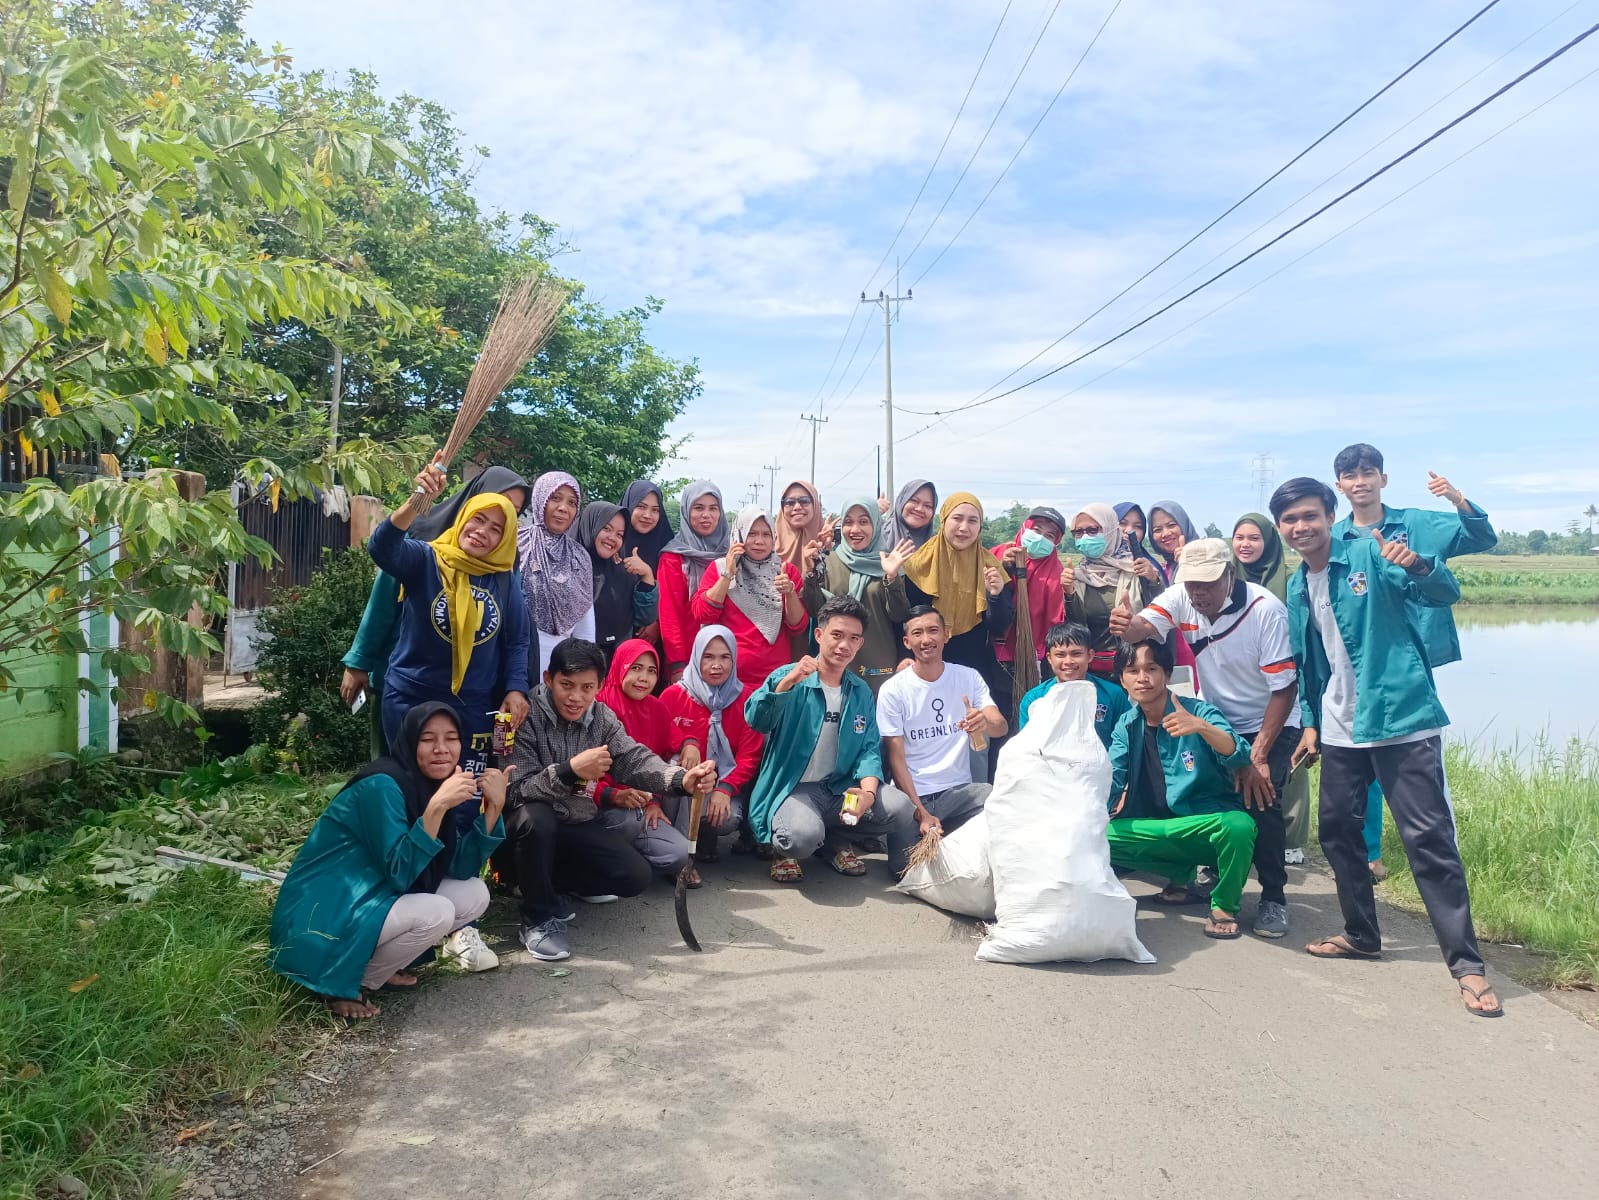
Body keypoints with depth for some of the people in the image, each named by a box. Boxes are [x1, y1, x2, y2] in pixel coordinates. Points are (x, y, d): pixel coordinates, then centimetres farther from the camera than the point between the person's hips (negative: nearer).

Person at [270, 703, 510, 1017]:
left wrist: (494, 806, -11)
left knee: (474, 894, 0)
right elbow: (399, 873, -27)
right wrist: (436, 806, -35)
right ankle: (346, 984, -7)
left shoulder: (432, 785, 3)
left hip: (376, 902, 8)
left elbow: (462, 868, -1)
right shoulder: (382, 786, -21)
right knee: (435, 912, -26)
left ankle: (377, 960, 8)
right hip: (321, 918, -8)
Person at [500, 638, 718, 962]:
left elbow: (633, 759, -16)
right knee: (535, 817, -38)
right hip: (530, 828, -5)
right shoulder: (526, 716, -19)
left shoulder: (602, 717, -1)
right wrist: (569, 771, -39)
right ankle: (539, 918, -16)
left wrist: (681, 779, -36)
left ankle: (548, 882, 10)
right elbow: (515, 792, -25)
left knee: (636, 875, -10)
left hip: (578, 826, 5)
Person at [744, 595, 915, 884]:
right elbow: (756, 721, -20)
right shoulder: (788, 678, -4)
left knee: (901, 810, -18)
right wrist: (787, 683, -35)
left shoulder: (862, 692, 11)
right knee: (803, 836, -36)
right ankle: (782, 848, 4)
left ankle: (836, 839, 9)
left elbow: (870, 748, 5)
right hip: (791, 788, -5)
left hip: (840, 789, 5)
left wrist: (868, 790, -15)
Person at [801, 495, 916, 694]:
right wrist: (811, 574, -13)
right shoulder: (830, 562, 4)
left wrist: (892, 578, -19)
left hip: (880, 662, -1)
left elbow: (898, 616, -4)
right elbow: (816, 611, 1)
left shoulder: (888, 562, 2)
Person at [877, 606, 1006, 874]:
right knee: (906, 865, -22)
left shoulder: (969, 678, 2)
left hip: (959, 791, 2)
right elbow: (896, 760, -5)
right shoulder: (893, 690, -5)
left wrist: (986, 723, -37)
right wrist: (921, 812, -15)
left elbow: (1002, 726, -12)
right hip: (911, 794, -2)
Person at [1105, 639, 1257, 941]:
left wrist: (1201, 726, -47)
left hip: (1209, 824, -5)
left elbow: (1240, 756, -28)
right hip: (1160, 828, 5)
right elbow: (1111, 782, -6)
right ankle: (1183, 874, 7)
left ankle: (1224, 904, -8)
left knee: (1237, 825, -38)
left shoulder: (1199, 711, -11)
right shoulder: (1126, 725, 3)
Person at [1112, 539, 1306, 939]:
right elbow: (1143, 627, -33)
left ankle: (1273, 898, -1)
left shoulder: (1265, 610, -25)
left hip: (1271, 724, -4)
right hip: (1217, 719, 4)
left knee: (1259, 799, -20)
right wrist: (1125, 626, -59)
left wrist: (1258, 756, -26)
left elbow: (1285, 688, -23)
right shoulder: (1180, 598, -14)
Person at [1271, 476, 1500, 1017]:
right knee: (1337, 830, 13)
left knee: (1429, 839, -6)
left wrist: (1416, 565, -36)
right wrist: (1310, 720, 13)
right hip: (1340, 729, 7)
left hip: (1402, 720, -6)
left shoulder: (1369, 555, -8)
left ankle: (1466, 963, 2)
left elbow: (1446, 594, -16)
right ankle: (1361, 934, 31)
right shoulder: (1296, 588, 10)